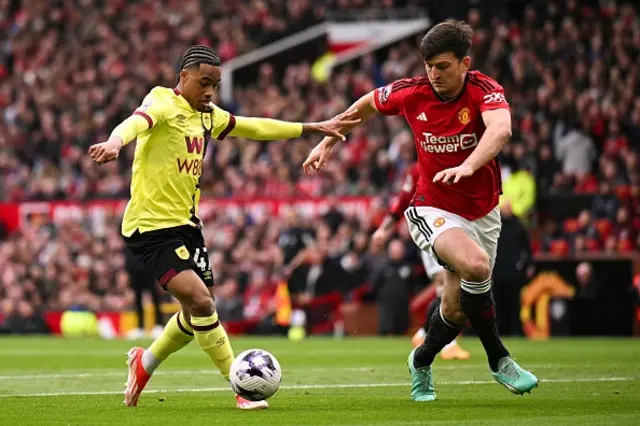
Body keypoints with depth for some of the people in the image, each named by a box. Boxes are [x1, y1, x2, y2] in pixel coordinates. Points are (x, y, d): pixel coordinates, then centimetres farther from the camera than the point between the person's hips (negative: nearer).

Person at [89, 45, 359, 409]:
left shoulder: (208, 116, 11)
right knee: (201, 302, -19)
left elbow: (256, 127, 23)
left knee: (198, 312, 14)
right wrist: (115, 142, -58)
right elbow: (138, 121, -35)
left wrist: (314, 128, 25)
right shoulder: (164, 103, -13)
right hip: (151, 226, -9)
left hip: (186, 223, 9)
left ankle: (145, 363, 37)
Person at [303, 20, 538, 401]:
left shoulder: (484, 90, -19)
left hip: (483, 212, 1)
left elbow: (501, 128, -41)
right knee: (475, 265, -32)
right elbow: (367, 104, 11)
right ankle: (499, 359, -15)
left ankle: (421, 362, 40)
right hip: (435, 209, -1)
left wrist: (468, 165, -58)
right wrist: (328, 142, 12)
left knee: (456, 309, 7)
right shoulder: (412, 93, -11)